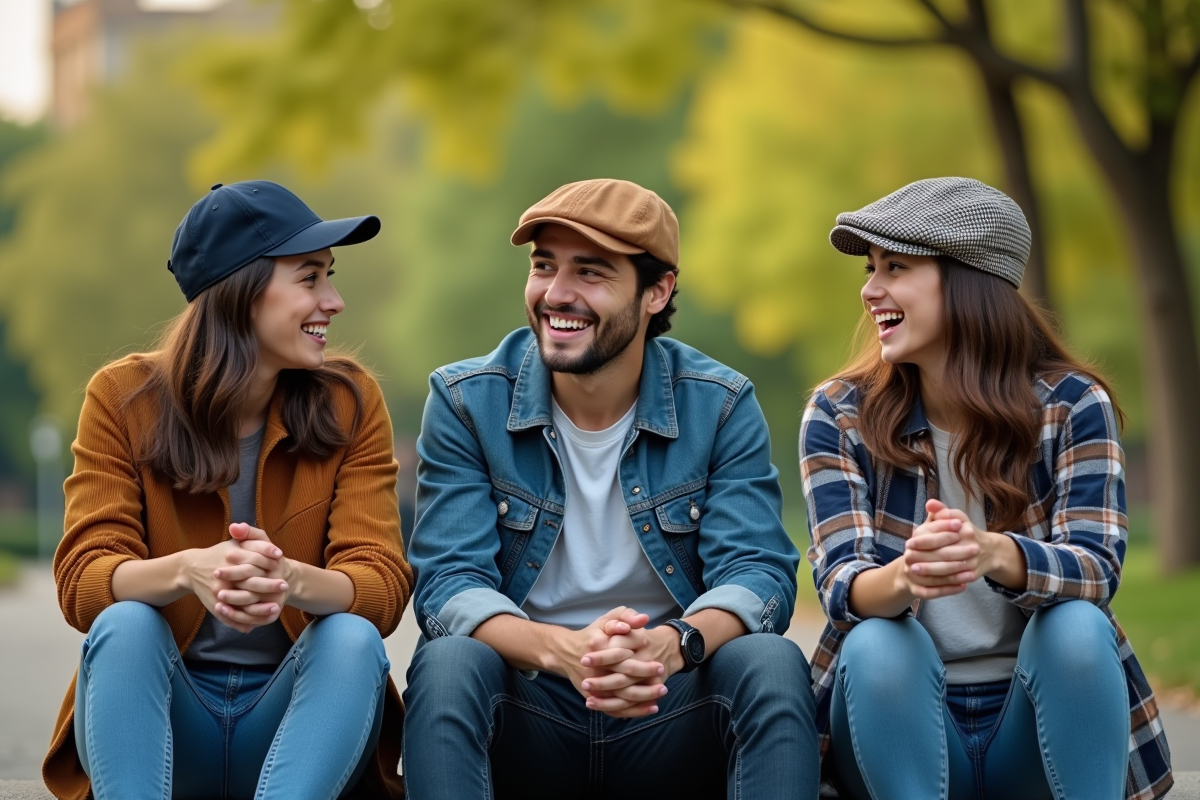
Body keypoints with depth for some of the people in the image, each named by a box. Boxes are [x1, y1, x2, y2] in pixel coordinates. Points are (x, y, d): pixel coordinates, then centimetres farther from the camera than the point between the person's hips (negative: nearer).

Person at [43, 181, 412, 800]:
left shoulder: (350, 403, -1)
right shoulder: (123, 396, -2)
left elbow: (384, 586, -11)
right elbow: (81, 581, -12)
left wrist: (291, 580, -36)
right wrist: (187, 570, -36)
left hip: (297, 715, 1)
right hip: (153, 722, -1)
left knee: (353, 637, -29)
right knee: (124, 624, -30)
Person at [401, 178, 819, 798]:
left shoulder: (721, 407, -1)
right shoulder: (466, 403, -2)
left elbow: (757, 573, -10)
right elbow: (447, 582, -11)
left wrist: (671, 645, -35)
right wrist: (562, 650, -33)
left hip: (671, 714, 1)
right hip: (525, 716, 0)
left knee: (772, 664, -29)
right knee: (447, 665, -32)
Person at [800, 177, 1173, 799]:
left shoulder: (1072, 404, -4)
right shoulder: (840, 415, -2)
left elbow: (1096, 569, -18)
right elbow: (839, 583, -14)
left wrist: (993, 554, -42)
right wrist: (904, 577, -40)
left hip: (1034, 724, 0)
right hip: (898, 725, 0)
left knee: (1075, 627, -30)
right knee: (879, 643, -30)